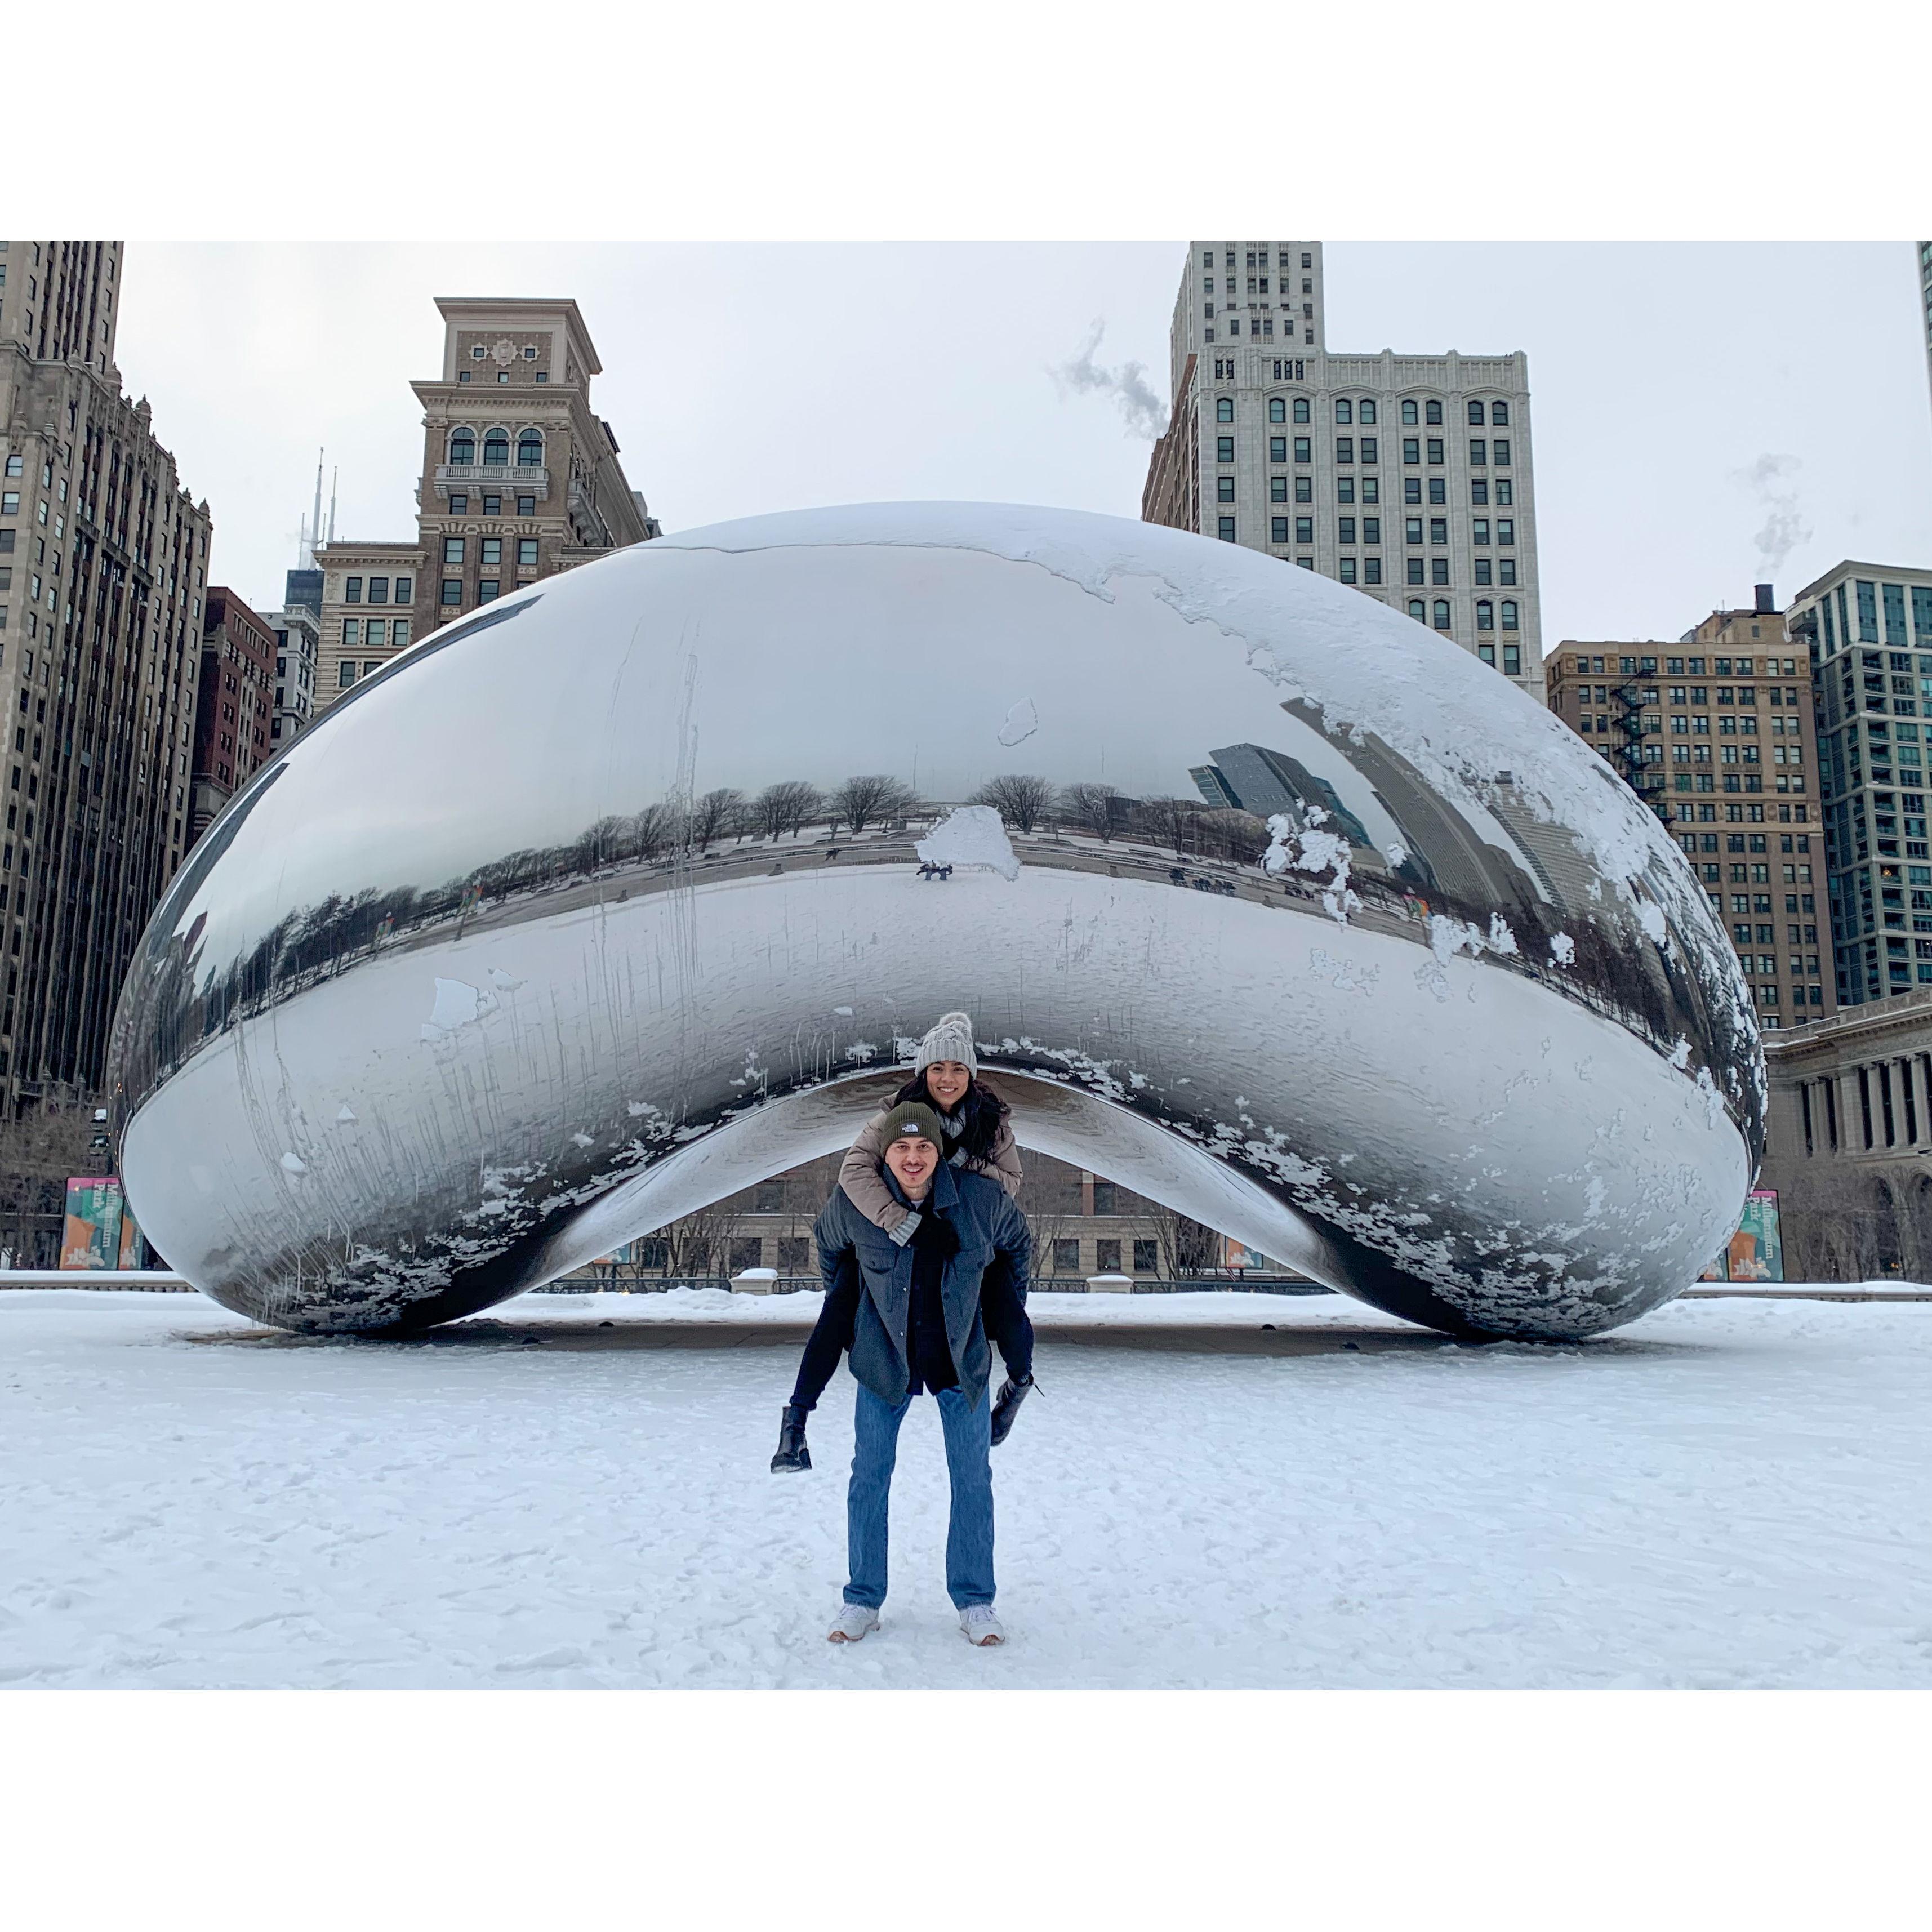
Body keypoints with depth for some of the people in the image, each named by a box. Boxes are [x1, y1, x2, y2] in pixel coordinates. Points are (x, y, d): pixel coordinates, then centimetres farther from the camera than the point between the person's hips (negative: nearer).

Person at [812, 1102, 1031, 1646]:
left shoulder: (983, 1197, -17)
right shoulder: (852, 1202, -17)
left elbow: (1015, 1246, 6)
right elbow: (829, 1249, 8)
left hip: (962, 1355, 0)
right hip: (884, 1356, 0)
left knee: (972, 1478, 6)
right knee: (870, 1475, 5)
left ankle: (974, 1601, 20)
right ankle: (862, 1600, 20)